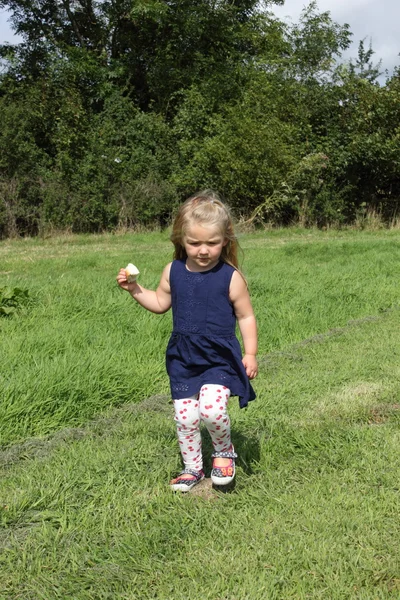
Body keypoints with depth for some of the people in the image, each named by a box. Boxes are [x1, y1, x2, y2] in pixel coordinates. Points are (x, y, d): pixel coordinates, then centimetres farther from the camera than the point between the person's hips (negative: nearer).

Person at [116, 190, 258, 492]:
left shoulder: (231, 277, -11)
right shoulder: (174, 272, 0)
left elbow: (246, 317, -4)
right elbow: (160, 303, 15)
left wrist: (250, 354, -8)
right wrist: (134, 289, 3)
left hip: (220, 359, -4)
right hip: (183, 359, 4)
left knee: (212, 408, -21)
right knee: (185, 417, 8)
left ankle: (224, 452, 11)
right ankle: (192, 467, 31)